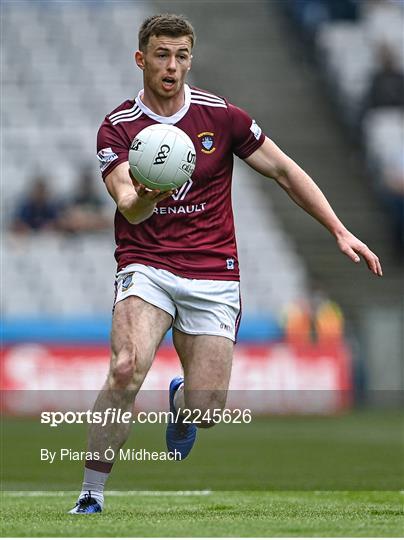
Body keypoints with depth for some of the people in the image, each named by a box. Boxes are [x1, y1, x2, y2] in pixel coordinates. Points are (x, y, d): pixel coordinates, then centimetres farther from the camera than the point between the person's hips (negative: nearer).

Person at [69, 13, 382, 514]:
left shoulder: (221, 116, 1)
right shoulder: (118, 127, -3)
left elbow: (284, 170, 10)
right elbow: (128, 204, -17)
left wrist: (340, 232, 5)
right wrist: (143, 199, -43)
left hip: (213, 274, 2)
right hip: (146, 267, -1)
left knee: (206, 409, -5)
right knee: (126, 370, -29)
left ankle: (181, 402, 37)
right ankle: (91, 496, -17)